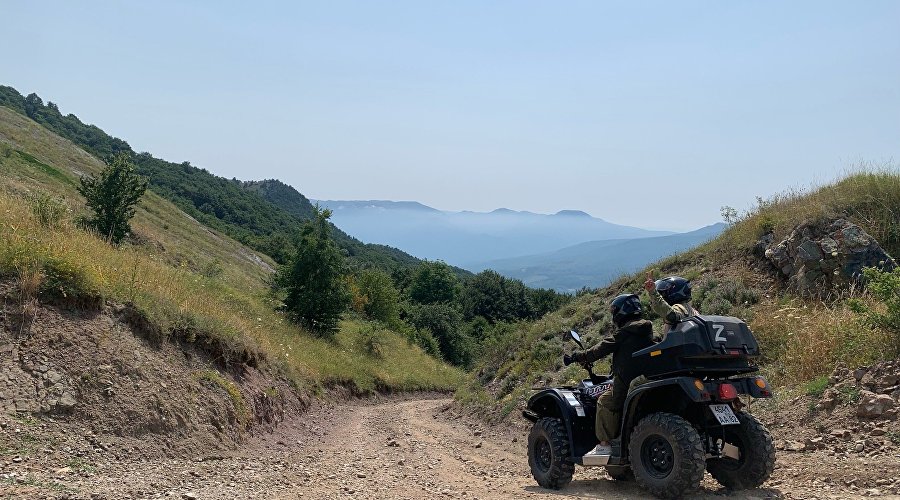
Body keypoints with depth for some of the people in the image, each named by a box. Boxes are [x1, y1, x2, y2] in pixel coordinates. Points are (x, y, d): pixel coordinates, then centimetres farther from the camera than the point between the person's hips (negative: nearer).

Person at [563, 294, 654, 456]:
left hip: (627, 384, -8)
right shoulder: (647, 331, 13)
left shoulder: (624, 333, -9)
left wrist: (576, 358, 2)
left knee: (605, 402, 2)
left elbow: (601, 349, -6)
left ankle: (605, 444, -3)